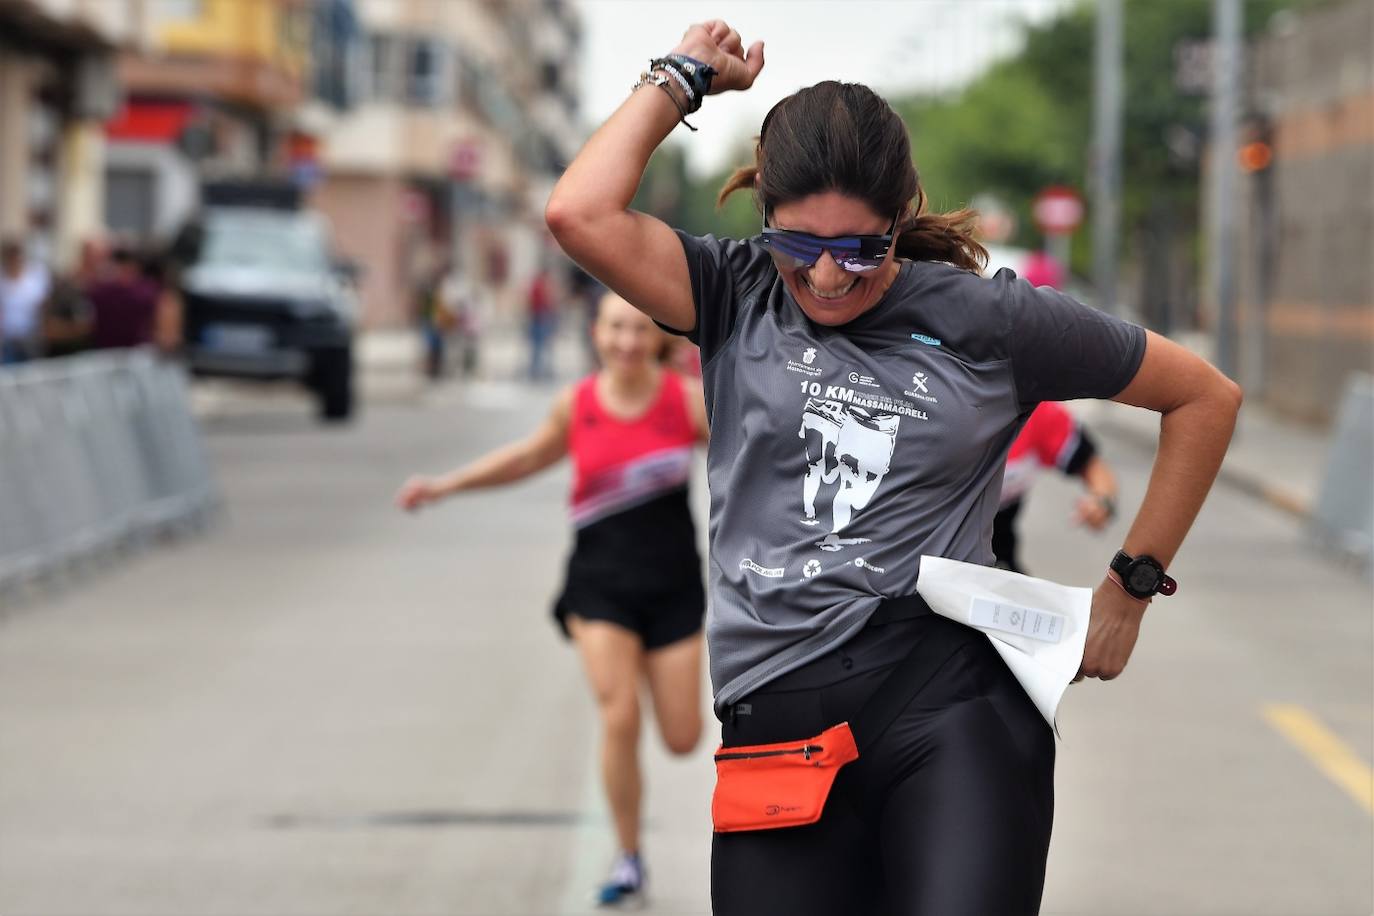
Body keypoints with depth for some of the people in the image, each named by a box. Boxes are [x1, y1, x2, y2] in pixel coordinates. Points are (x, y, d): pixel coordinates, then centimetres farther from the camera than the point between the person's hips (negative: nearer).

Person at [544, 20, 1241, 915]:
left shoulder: (988, 319, 6)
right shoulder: (737, 298, 10)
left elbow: (1207, 399, 15)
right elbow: (580, 214, -8)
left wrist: (1131, 587, 13)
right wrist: (683, 76, 5)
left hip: (955, 716, -2)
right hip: (778, 730, 2)